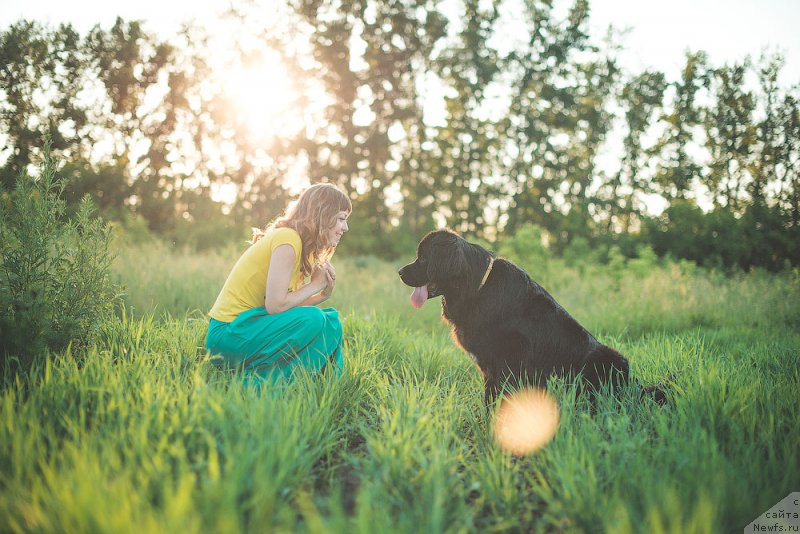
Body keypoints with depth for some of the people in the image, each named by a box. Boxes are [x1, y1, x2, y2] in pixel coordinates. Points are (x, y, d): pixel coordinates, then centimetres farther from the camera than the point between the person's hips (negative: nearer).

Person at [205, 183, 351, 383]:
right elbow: (275, 305, -22)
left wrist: (323, 295, -5)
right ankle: (259, 383, -15)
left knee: (330, 320, 8)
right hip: (228, 333, -10)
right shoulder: (288, 239, -16)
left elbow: (287, 305, 6)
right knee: (313, 320, -24)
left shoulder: (300, 243, 12)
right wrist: (315, 285, -10)